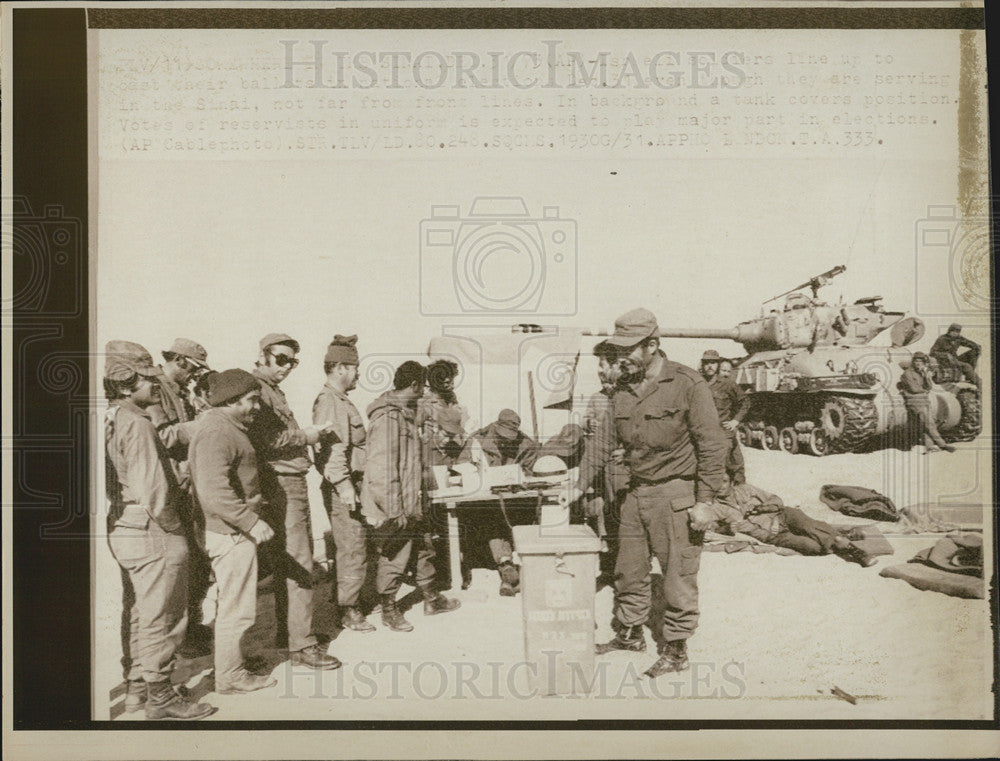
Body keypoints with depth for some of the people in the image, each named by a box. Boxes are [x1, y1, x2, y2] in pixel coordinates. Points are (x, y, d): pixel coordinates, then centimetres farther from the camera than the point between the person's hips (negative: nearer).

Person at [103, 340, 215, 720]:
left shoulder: (111, 420, 9)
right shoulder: (137, 424, -20)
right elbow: (152, 492, -24)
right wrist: (172, 528, -11)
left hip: (122, 529, 10)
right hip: (152, 532, -10)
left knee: (137, 612, 20)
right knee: (161, 616, 1)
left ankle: (136, 687, 31)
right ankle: (159, 695, 10)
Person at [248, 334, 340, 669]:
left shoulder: (273, 391, 22)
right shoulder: (256, 389, -12)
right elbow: (261, 439, -23)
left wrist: (306, 437, 9)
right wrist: (305, 436, -13)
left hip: (293, 483, 11)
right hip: (281, 486, -11)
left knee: (289, 563, 18)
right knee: (297, 565, -10)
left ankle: (288, 630, 29)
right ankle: (302, 645, -7)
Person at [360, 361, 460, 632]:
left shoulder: (405, 412, 13)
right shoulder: (388, 417, -20)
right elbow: (383, 467, -25)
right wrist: (394, 510, -23)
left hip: (410, 503, 10)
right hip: (393, 508, -10)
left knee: (424, 548, 19)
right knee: (394, 556, 0)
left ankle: (431, 599, 33)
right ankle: (389, 611, 16)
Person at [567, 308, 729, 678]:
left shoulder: (687, 384, -11)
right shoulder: (622, 390, 7)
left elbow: (712, 444, -11)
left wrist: (703, 501, -14)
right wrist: (581, 484, 9)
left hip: (675, 494, -6)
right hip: (636, 492, 6)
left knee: (678, 575, 2)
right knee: (629, 570, 15)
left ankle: (675, 650, 15)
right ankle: (629, 633, 33)